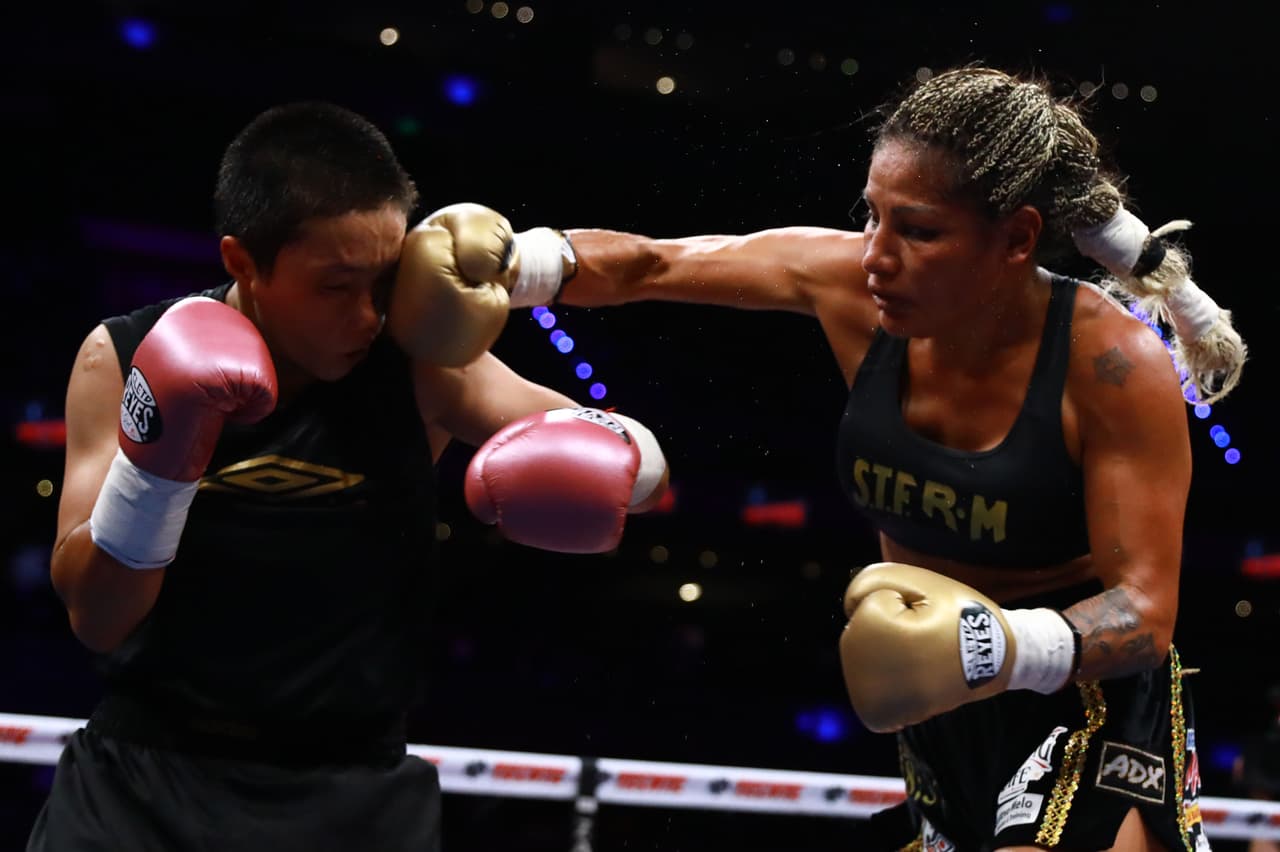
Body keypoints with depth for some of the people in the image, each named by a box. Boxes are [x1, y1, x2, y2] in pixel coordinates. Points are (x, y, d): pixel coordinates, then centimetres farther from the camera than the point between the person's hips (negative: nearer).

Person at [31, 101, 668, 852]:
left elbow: (642, 463, -6)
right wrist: (154, 459, -24)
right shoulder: (125, 358, -6)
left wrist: (604, 465, -28)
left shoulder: (422, 367, -8)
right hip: (144, 778, 0)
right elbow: (97, 618, -9)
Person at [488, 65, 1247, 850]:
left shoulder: (1115, 365, -24)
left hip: (1090, 705, -5)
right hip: (943, 716, 5)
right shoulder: (852, 284, -12)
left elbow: (1145, 610, -24)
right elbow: (649, 265, -1)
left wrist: (1012, 647, -43)